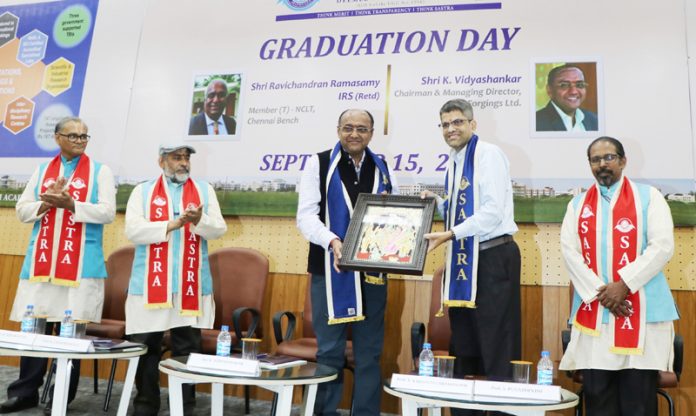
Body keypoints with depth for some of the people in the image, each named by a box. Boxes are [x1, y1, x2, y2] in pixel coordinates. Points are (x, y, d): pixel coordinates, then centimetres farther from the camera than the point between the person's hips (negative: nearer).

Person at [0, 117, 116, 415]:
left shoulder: (100, 171, 4)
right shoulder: (42, 171, 15)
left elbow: (107, 212, -7)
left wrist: (71, 204, -19)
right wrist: (47, 202, -8)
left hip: (80, 265, -3)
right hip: (41, 261, 4)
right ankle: (25, 392, 18)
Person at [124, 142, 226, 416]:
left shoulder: (204, 191, 11)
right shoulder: (143, 191, 8)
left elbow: (219, 229, 1)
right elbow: (132, 230, -6)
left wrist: (200, 221, -19)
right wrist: (172, 224, -14)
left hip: (191, 286, 1)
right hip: (150, 284, 0)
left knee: (188, 350, 6)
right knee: (146, 349, 8)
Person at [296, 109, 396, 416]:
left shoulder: (382, 168, 11)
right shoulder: (319, 163, -1)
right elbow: (306, 215, -8)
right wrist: (331, 240, -25)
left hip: (372, 271, 3)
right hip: (331, 271, -3)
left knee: (369, 352, 10)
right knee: (329, 351, 5)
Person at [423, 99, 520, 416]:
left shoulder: (488, 154, -10)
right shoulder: (454, 162, 16)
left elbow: (492, 212, -20)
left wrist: (449, 234, -23)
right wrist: (437, 202, 8)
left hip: (493, 258, -9)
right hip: (464, 259, 9)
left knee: (495, 348, -3)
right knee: (463, 346, 15)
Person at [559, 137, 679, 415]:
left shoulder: (648, 197, 6)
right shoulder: (578, 204, 13)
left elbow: (662, 246, -5)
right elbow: (569, 250, 2)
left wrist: (624, 285, -14)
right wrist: (599, 292, -10)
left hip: (640, 309, -2)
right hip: (593, 311, 2)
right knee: (597, 393, 4)